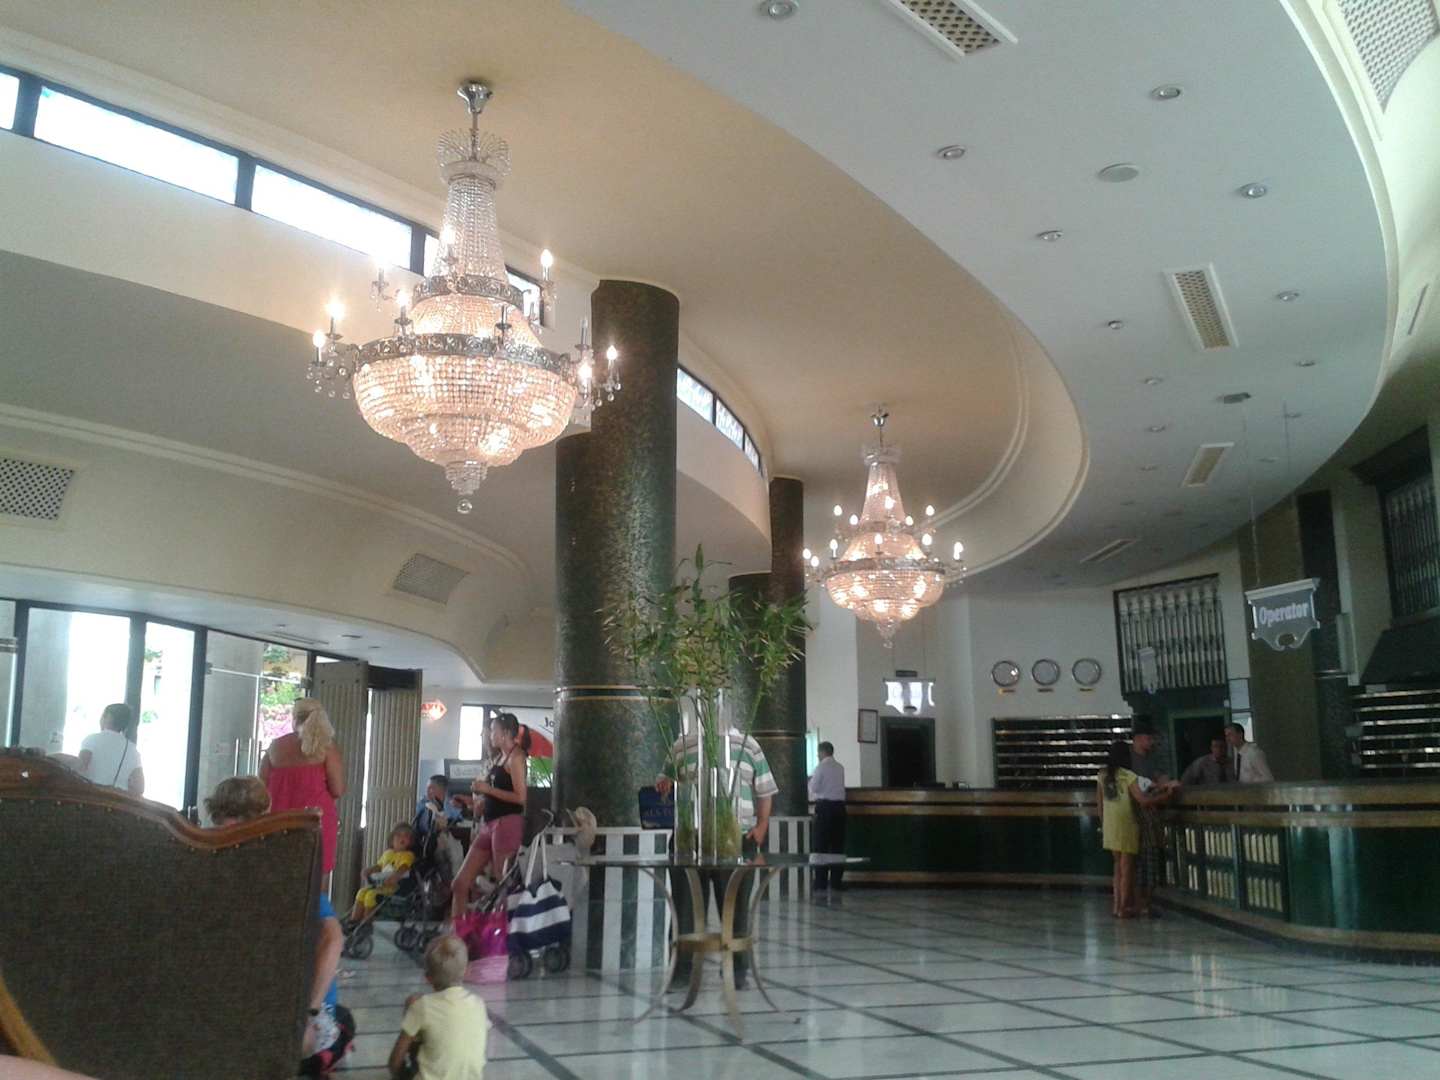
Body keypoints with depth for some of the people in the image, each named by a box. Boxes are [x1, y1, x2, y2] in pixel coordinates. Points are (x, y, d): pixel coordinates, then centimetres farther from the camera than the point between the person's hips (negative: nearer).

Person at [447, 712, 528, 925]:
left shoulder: (515, 756, -6)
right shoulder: (497, 758, 19)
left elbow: (520, 797, -15)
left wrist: (488, 789, -12)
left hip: (507, 824, -9)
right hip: (488, 825, 9)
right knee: (459, 884, 5)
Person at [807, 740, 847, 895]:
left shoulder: (821, 767, -7)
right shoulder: (840, 767, 10)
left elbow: (813, 788, -7)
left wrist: (810, 783, 15)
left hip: (825, 806, -5)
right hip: (839, 805, 5)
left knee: (820, 846, 1)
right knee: (837, 845, 8)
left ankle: (821, 883, -1)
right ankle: (835, 882, 8)